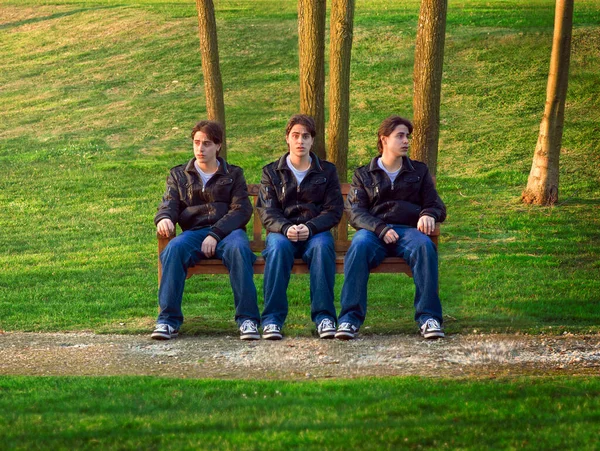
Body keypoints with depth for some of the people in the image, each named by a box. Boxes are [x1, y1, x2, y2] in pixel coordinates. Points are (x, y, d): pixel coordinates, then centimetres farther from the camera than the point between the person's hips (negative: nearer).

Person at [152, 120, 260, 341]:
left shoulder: (233, 174, 17)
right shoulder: (179, 175, 22)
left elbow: (241, 210, 3)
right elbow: (170, 204, 8)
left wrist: (215, 234, -14)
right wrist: (164, 218, -19)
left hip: (228, 231, -1)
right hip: (194, 232, 1)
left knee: (239, 248, -37)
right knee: (174, 248, -34)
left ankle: (247, 319, -37)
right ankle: (168, 320, -35)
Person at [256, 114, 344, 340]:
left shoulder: (327, 171, 13)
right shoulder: (272, 172, 13)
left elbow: (334, 210, 3)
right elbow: (267, 212, 2)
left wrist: (310, 228, -17)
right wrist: (286, 228, -21)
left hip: (316, 232, 0)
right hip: (282, 232, 0)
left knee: (322, 246, -36)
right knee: (278, 247, -35)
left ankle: (324, 316, -35)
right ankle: (272, 318, -36)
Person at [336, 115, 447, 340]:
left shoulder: (419, 171, 24)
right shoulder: (363, 175, 18)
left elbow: (437, 205, 19)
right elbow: (355, 212, 4)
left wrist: (429, 214, -8)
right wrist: (380, 229, -15)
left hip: (408, 230, 1)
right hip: (373, 230, -1)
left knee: (424, 246, -35)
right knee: (359, 246, -36)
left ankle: (428, 317, -37)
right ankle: (350, 317, -39)